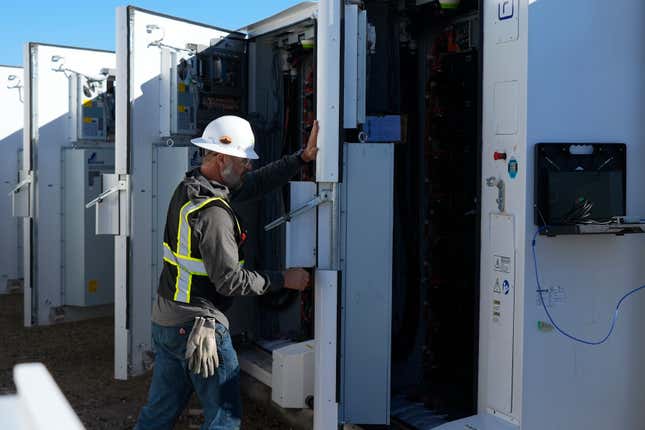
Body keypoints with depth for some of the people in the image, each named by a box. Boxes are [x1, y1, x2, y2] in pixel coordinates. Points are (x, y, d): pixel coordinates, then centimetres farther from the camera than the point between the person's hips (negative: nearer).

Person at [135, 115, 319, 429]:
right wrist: (284, 280, -11)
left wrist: (303, 157, 3)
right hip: (198, 328, -9)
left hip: (165, 320, 9)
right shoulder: (213, 212, -22)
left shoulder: (189, 188, 6)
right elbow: (231, 281, -21)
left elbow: (256, 183, 8)